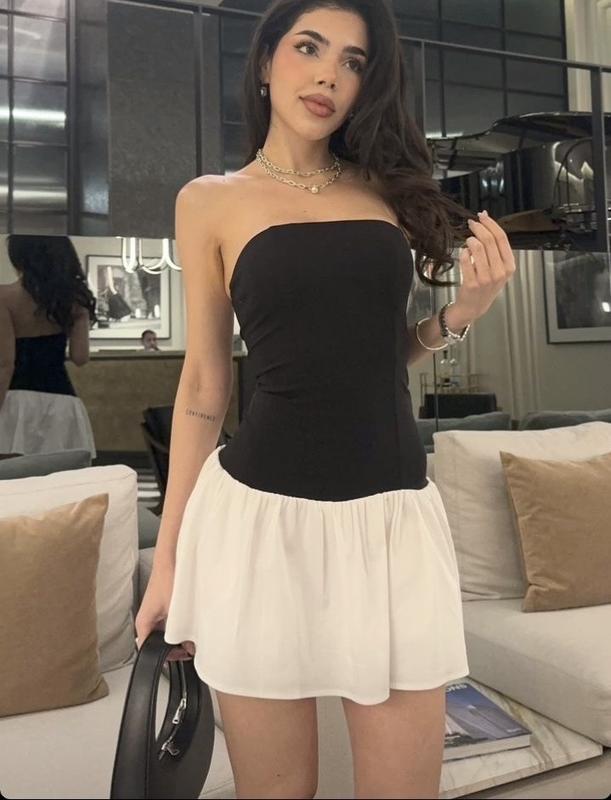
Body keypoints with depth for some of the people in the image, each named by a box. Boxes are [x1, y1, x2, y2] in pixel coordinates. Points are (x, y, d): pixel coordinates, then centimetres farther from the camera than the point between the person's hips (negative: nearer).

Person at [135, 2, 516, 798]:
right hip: (262, 512, -2)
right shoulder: (212, 201, 4)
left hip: (392, 511, 3)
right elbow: (204, 384, 4)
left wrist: (467, 307, -2)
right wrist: (168, 555, 5)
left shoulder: (387, 188, 11)